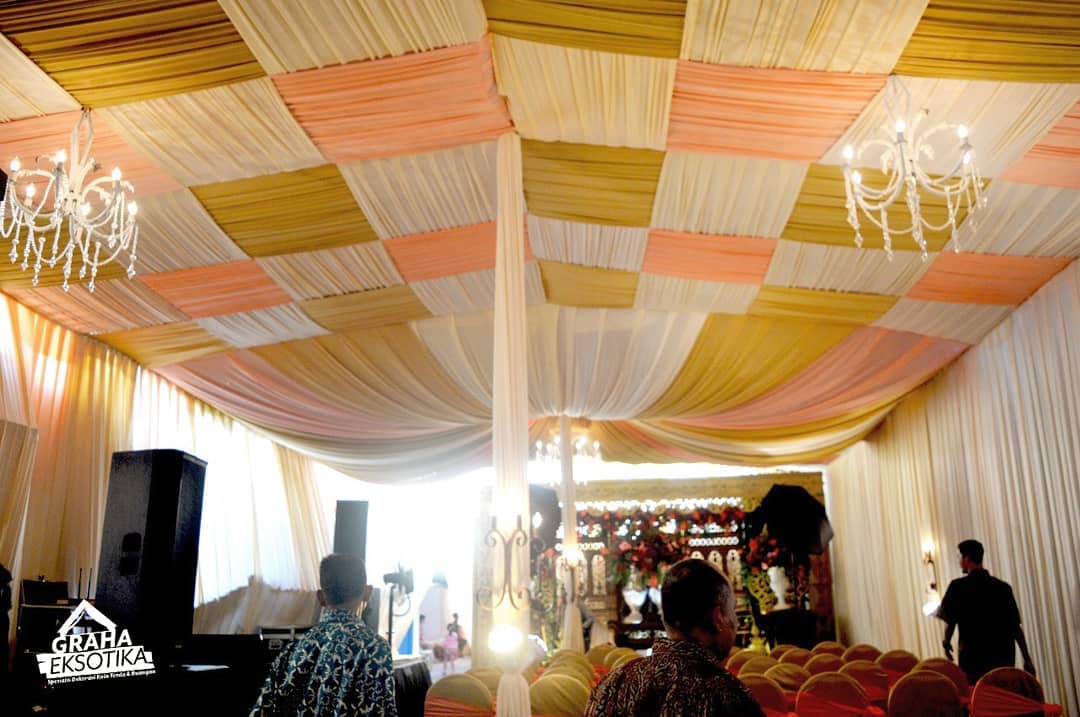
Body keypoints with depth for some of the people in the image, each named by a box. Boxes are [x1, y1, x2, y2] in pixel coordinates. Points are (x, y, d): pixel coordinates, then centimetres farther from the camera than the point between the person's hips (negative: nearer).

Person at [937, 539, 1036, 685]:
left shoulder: (958, 586, -6)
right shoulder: (1003, 587, 5)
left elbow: (950, 621, -8)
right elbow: (1016, 626, 4)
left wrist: (946, 642, 11)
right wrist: (1027, 659, 6)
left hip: (973, 658, -4)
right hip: (1004, 658, 4)